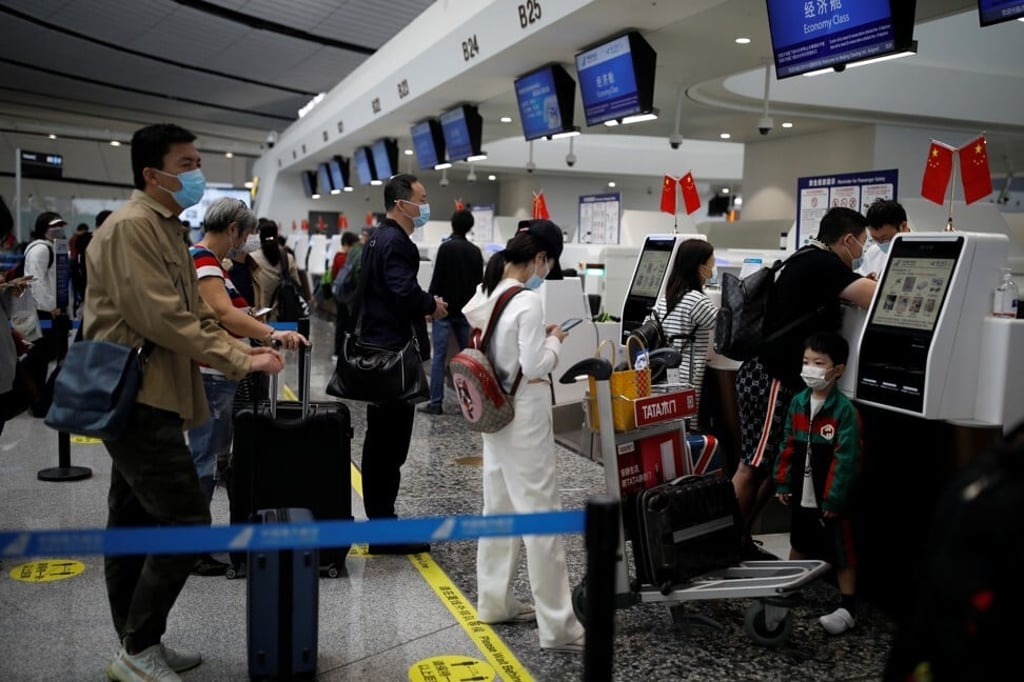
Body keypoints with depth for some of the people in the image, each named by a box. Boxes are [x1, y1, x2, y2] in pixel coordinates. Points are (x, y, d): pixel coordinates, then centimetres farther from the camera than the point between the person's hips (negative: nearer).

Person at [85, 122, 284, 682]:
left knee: (134, 524, 14)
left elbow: (193, 313, 19)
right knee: (186, 519, -8)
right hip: (137, 398, -10)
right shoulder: (131, 227, -15)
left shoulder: (167, 229, 18)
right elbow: (162, 319, -23)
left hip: (145, 397, 10)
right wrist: (239, 363, -18)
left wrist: (243, 349, 5)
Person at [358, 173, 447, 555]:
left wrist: (423, 304, 13)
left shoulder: (379, 237, 17)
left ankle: (379, 519, 25)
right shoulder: (396, 242, -16)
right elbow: (405, 292, -27)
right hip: (393, 351, -11)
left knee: (381, 439, 15)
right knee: (390, 441, -5)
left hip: (378, 347, 11)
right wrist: (433, 306, -9)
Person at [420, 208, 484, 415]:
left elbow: (437, 279, -12)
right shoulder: (476, 251, 6)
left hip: (444, 308, -5)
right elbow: (479, 281, 12)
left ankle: (435, 402, -2)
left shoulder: (446, 247, -10)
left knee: (439, 356, -2)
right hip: (466, 310, 5)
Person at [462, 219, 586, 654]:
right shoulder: (528, 302, -20)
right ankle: (557, 626, 5)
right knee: (542, 515, -3)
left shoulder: (486, 293, 6)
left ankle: (494, 602, 30)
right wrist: (554, 340, -4)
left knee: (498, 508, 17)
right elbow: (534, 367, -21)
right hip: (525, 414, -9)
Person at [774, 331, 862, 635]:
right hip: (801, 495, 7)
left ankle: (848, 609, 16)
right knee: (799, 545, 24)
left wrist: (834, 498, -18)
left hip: (830, 500, -7)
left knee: (842, 554, 6)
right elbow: (788, 446, 8)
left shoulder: (844, 410, -18)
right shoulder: (798, 402, 2)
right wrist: (783, 483, 7)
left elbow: (845, 459, -18)